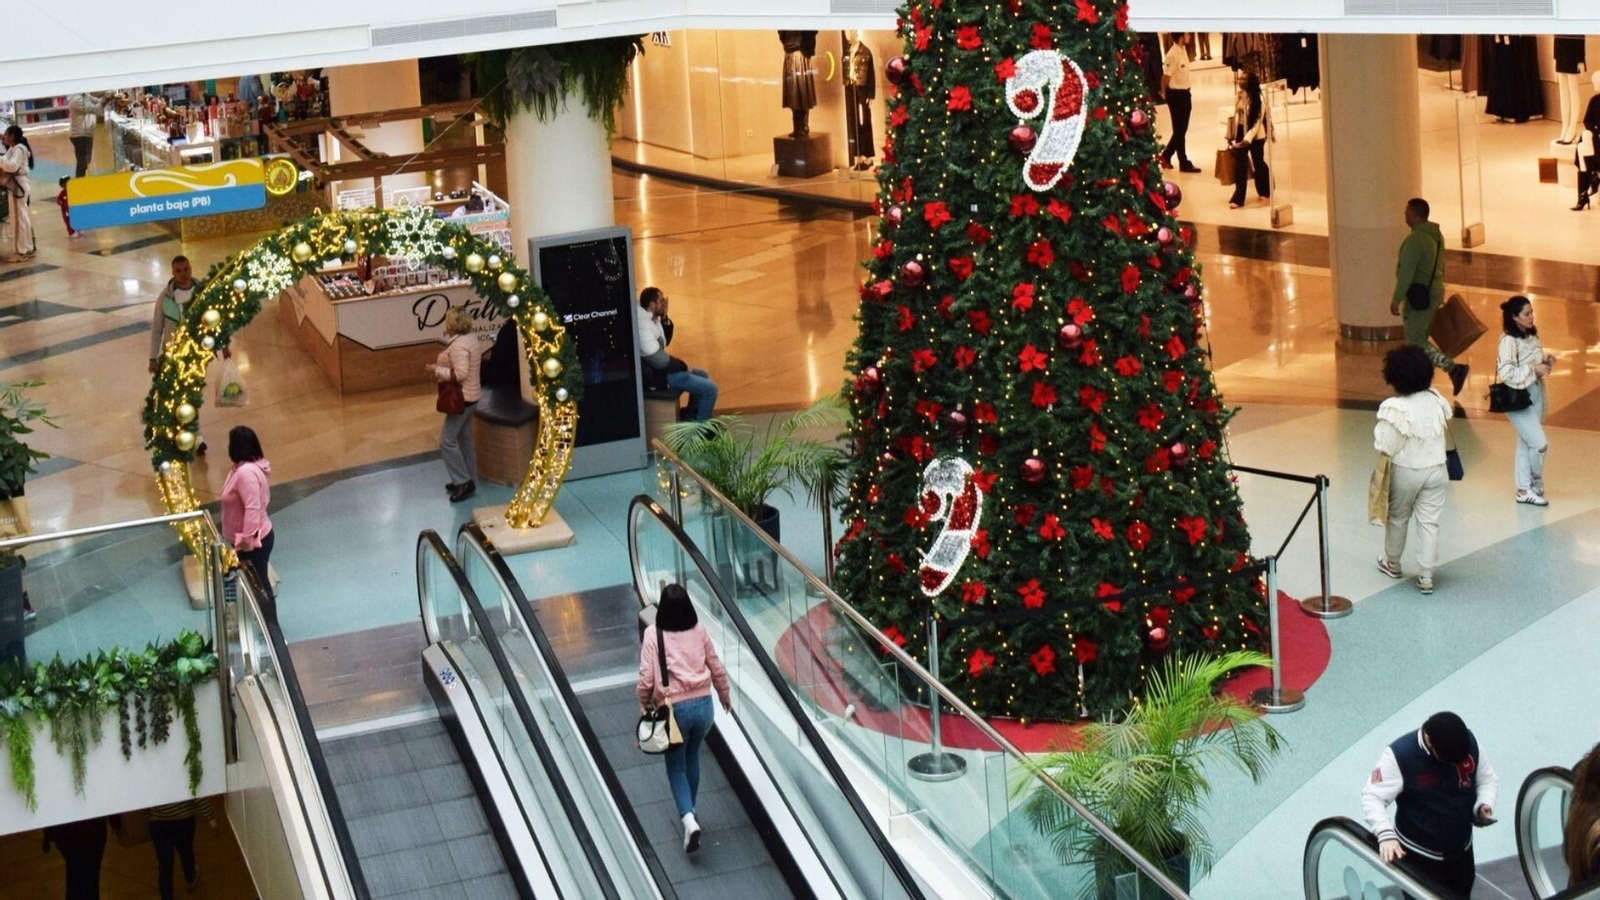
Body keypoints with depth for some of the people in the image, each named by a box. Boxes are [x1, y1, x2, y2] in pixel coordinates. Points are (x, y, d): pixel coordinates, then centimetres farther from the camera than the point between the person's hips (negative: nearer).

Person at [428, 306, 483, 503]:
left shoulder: (458, 345, -22)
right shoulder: (472, 339, 8)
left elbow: (460, 373, -27)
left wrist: (437, 370, -17)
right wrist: (443, 368, 11)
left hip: (462, 398, -10)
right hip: (470, 396, 10)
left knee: (447, 441, -5)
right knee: (465, 440, 16)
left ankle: (463, 481, -3)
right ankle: (468, 481, 23)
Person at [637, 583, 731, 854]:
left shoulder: (653, 634, -12)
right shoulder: (698, 630, -1)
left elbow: (646, 678, -12)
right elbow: (716, 668, 7)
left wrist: (644, 707, 5)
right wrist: (724, 696, 24)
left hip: (674, 709, -3)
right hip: (703, 704, 4)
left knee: (676, 766, 9)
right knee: (692, 758, 26)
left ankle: (688, 818, -10)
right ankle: (689, 810, 37)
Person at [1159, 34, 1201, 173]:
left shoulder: (1183, 49, 6)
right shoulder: (1173, 54, -22)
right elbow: (1166, 77, -17)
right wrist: (1164, 93, -2)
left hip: (1185, 93, 9)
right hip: (1176, 95, -9)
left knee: (1182, 130, 15)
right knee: (1179, 131, 1)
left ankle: (1166, 156, 28)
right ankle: (1184, 163, 9)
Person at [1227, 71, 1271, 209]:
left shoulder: (1258, 99, -17)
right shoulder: (1238, 96, 2)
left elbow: (1257, 122, -19)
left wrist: (1247, 139, -27)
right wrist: (1231, 135, 12)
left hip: (1256, 136, -5)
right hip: (1240, 134, 5)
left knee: (1258, 163, 12)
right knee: (1240, 166, 1)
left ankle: (1265, 191, 35)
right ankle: (1238, 198, 2)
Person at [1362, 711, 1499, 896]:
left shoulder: (1469, 743, -11)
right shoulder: (1400, 755, -25)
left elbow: (1488, 779, 5)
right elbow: (1372, 798, -25)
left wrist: (1484, 805, -17)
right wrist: (1386, 834, -41)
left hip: (1461, 851, 5)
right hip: (1419, 856, -5)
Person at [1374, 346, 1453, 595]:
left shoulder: (1394, 408, -23)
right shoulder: (1436, 401, -8)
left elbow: (1385, 448, -23)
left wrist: (1378, 433, -5)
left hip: (1405, 472, -3)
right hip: (1435, 470, 3)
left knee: (1397, 518, 19)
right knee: (1429, 523, 6)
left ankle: (1392, 563, 38)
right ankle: (1426, 577, 6)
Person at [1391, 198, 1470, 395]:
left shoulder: (1415, 240, -22)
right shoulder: (1437, 235, 8)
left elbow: (1406, 273, -23)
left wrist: (1396, 300, -19)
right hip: (1435, 292, 10)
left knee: (1416, 340, -4)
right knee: (1420, 337, 18)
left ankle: (1454, 368, -15)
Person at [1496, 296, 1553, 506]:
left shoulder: (1532, 336, 6)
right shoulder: (1508, 340, -19)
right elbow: (1506, 373, -25)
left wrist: (1546, 360, -2)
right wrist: (1534, 370, -23)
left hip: (1536, 394, 8)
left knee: (1526, 444, 13)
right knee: (1540, 443, -9)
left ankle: (1524, 490, 20)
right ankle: (1536, 483, 14)